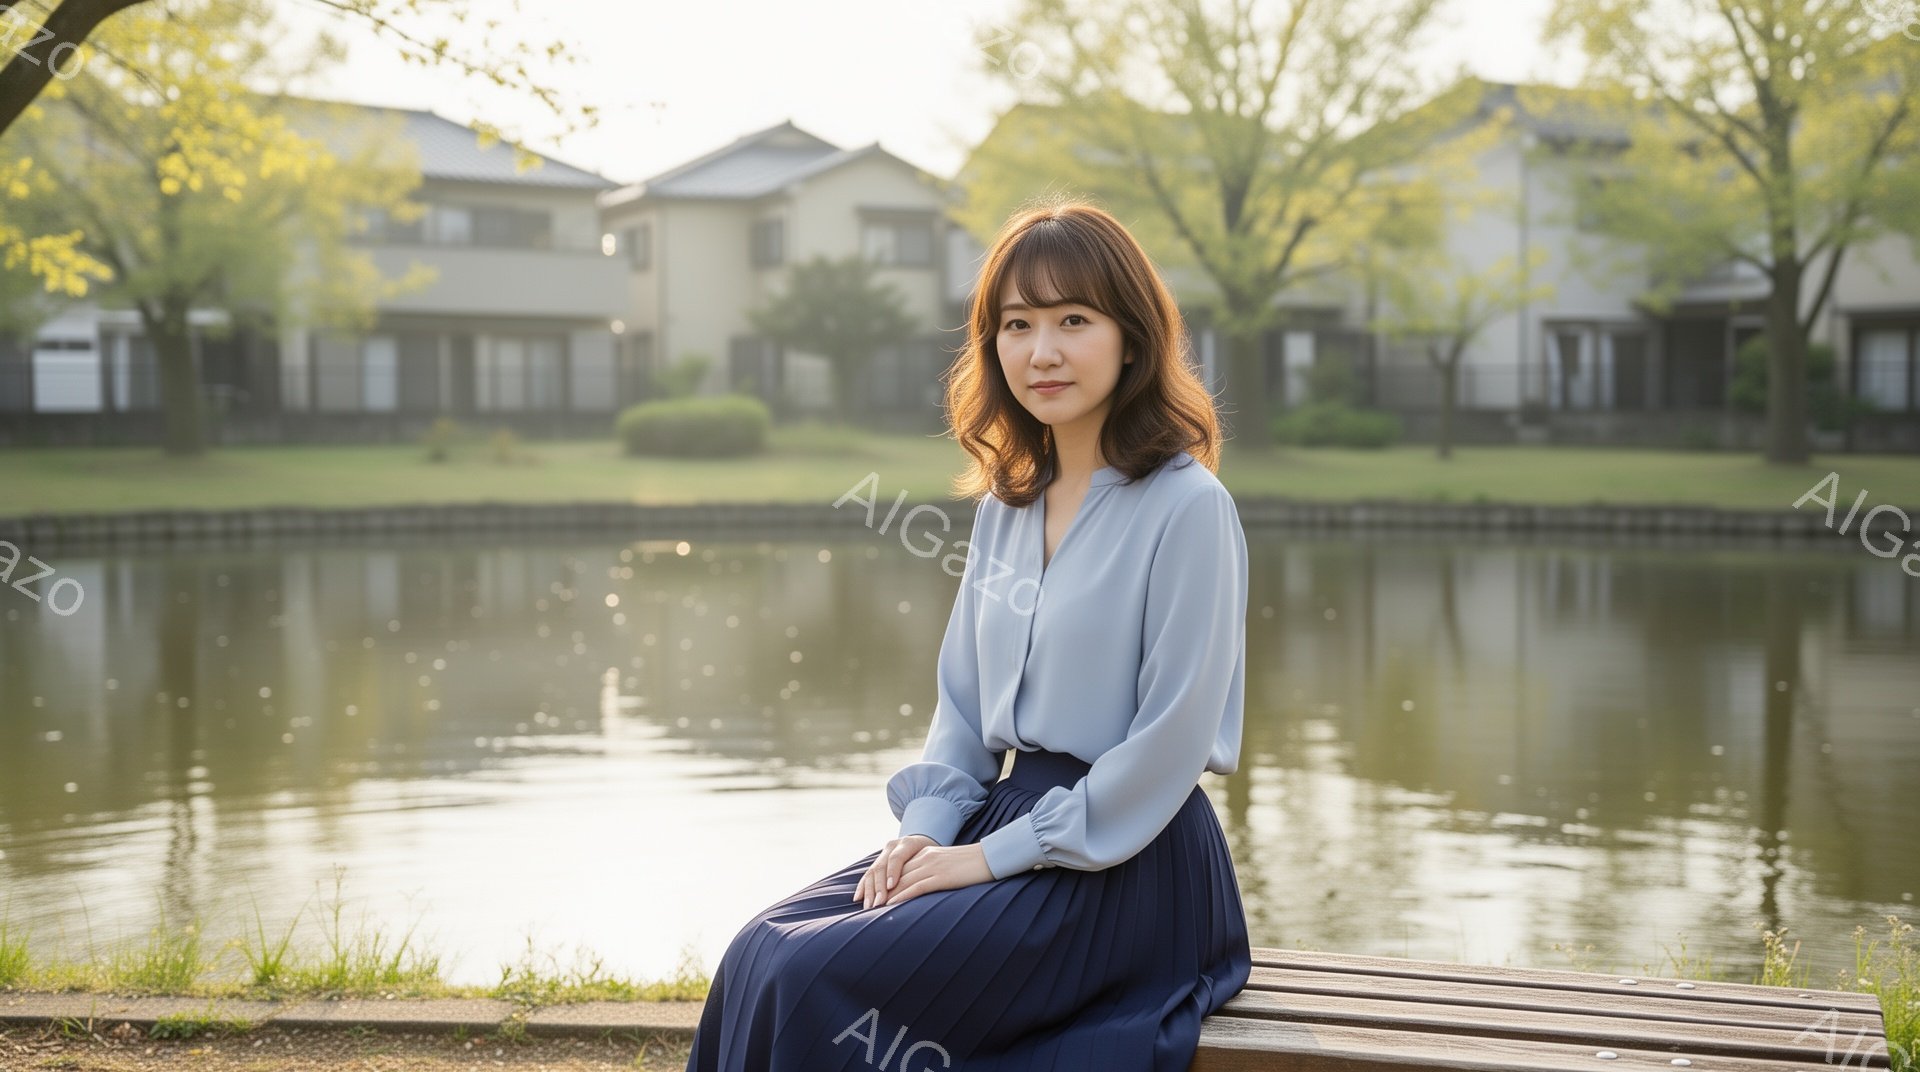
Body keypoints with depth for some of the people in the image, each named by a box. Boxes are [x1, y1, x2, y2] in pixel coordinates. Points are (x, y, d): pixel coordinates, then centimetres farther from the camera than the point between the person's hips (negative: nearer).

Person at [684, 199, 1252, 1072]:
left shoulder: (1186, 507, -13)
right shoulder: (1005, 503, 12)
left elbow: (1169, 744, -16)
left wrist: (995, 854, -14)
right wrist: (925, 828, -3)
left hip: (1123, 865, -7)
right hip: (1008, 821, 7)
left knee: (817, 983, -21)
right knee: (760, 957, -11)